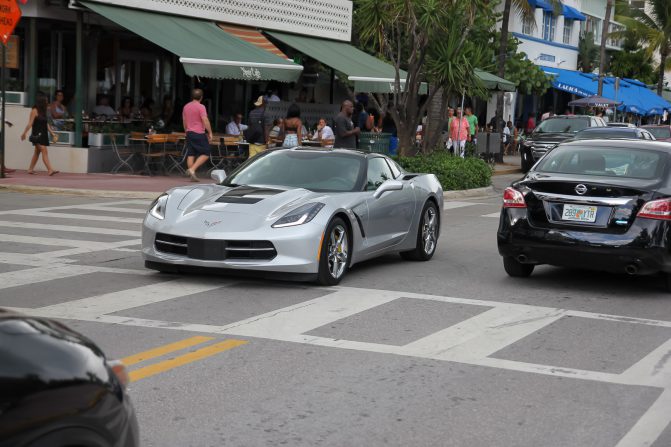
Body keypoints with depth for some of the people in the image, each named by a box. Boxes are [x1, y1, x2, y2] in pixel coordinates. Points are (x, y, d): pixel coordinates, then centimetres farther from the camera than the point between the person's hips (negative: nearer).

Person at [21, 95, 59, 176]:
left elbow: (47, 124, 18)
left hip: (43, 135, 8)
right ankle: (50, 170, -22)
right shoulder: (34, 111, -8)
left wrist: (52, 133, 15)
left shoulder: (43, 111, 15)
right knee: (44, 152, -15)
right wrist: (24, 133, -15)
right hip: (37, 135, -8)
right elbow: (30, 123, -11)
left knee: (37, 152, 11)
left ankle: (30, 169, 18)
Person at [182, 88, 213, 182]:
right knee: (205, 154, -1)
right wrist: (210, 133, -10)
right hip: (199, 133, -7)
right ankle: (192, 169, -16)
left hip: (189, 133, 7)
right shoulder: (201, 107, -11)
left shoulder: (186, 107, 11)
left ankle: (192, 176, 4)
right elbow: (205, 121, -16)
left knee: (191, 154, 7)